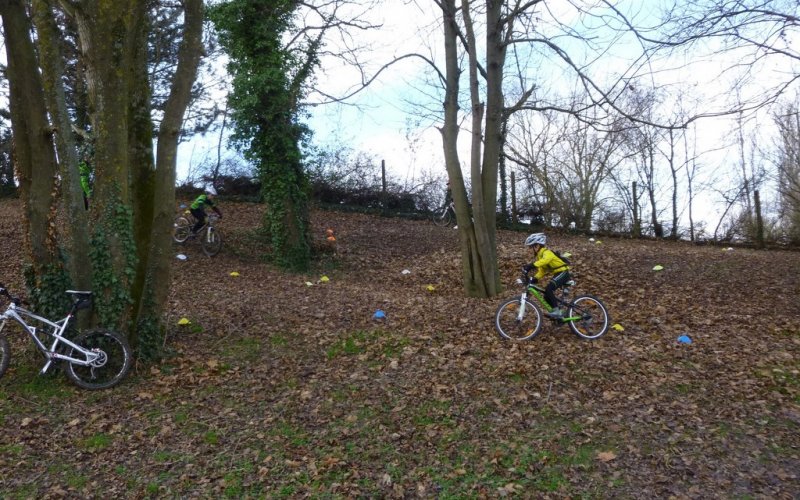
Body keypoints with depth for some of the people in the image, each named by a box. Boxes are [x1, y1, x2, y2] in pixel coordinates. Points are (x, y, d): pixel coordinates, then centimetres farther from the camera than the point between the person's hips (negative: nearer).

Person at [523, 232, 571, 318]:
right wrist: (535, 278, -5)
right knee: (547, 297, 5)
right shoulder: (539, 255, 11)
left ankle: (556, 311, -22)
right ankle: (559, 314, 17)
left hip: (563, 273, -10)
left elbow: (545, 260, -43)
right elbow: (542, 270, 12)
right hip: (557, 274, 10)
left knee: (548, 289, -29)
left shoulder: (546, 252, -18)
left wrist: (532, 265, -56)